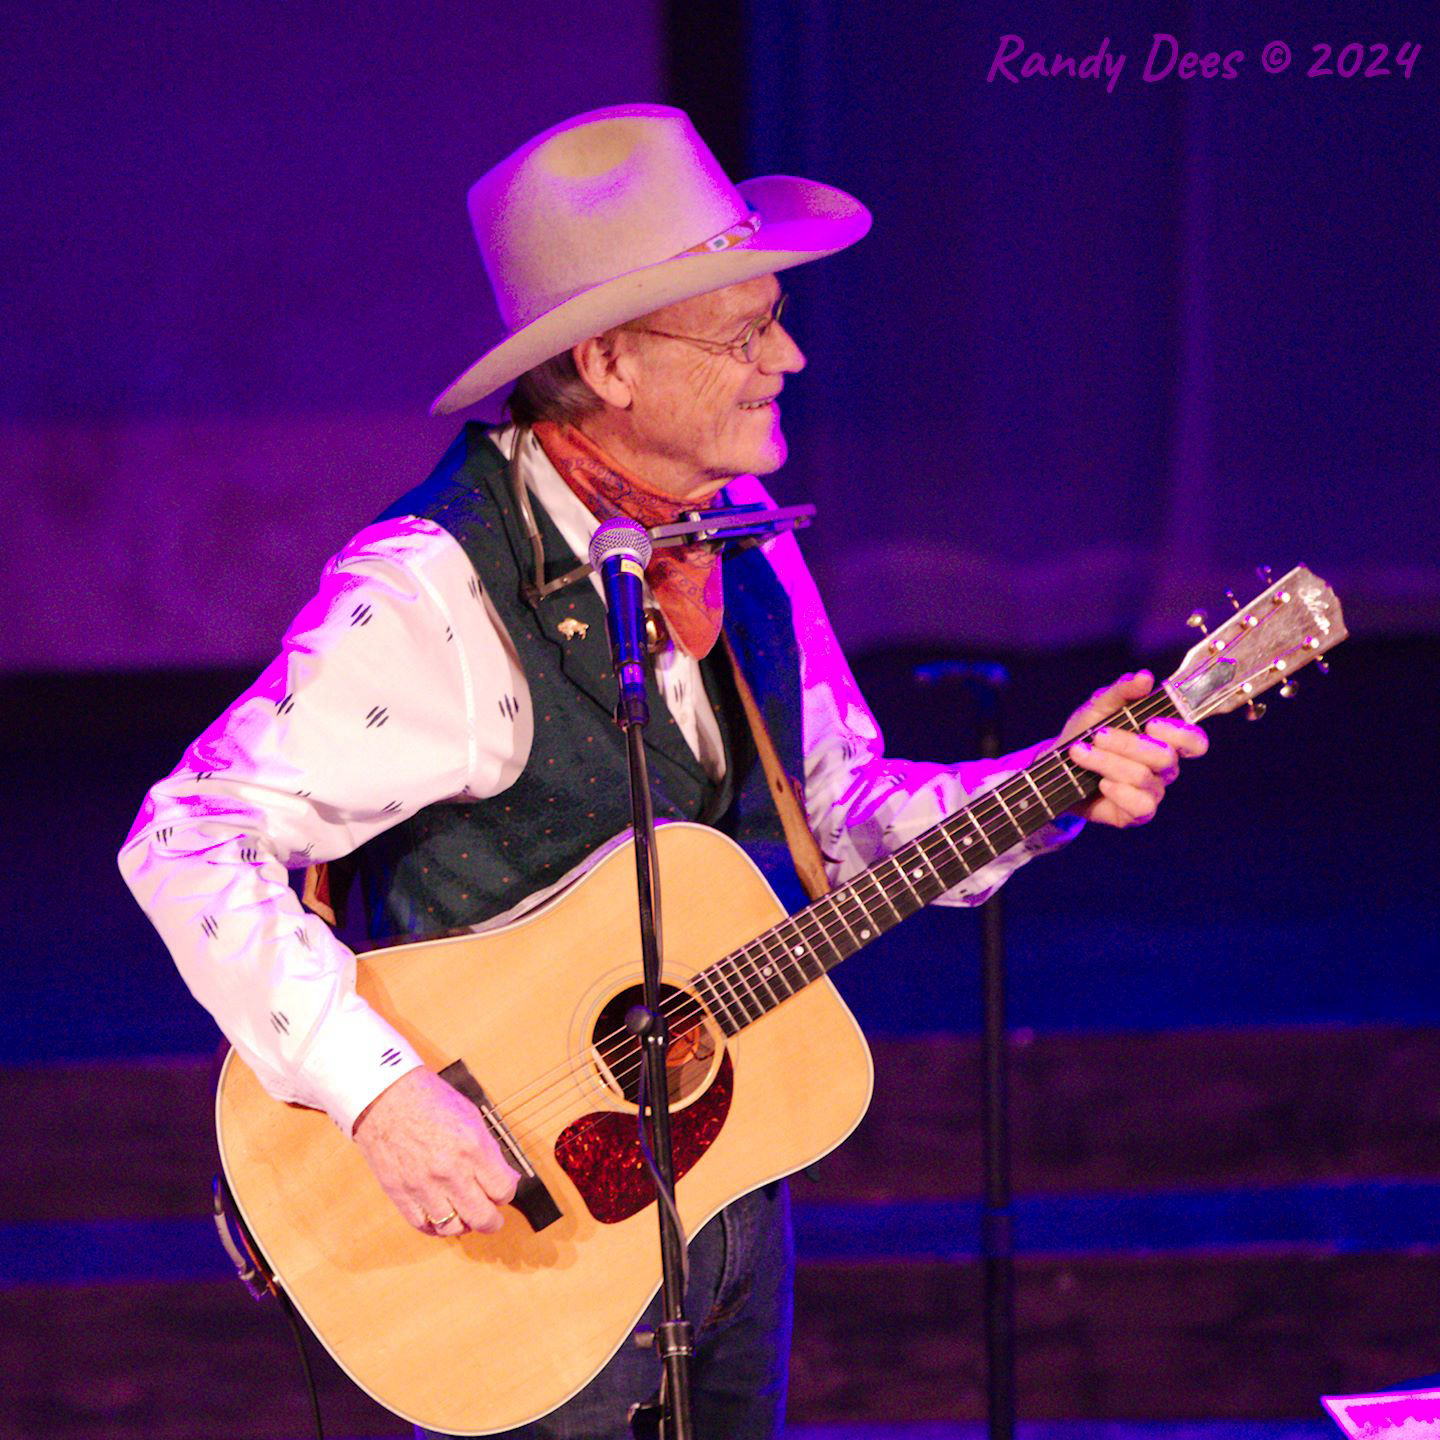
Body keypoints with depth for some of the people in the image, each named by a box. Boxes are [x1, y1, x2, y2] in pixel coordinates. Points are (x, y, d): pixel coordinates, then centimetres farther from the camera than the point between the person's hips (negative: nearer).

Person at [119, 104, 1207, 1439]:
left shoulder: (739, 539, 2)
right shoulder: (433, 591, -24)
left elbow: (844, 815, 11)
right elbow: (187, 841, -28)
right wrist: (376, 1090, -36)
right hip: (520, 1214, -7)